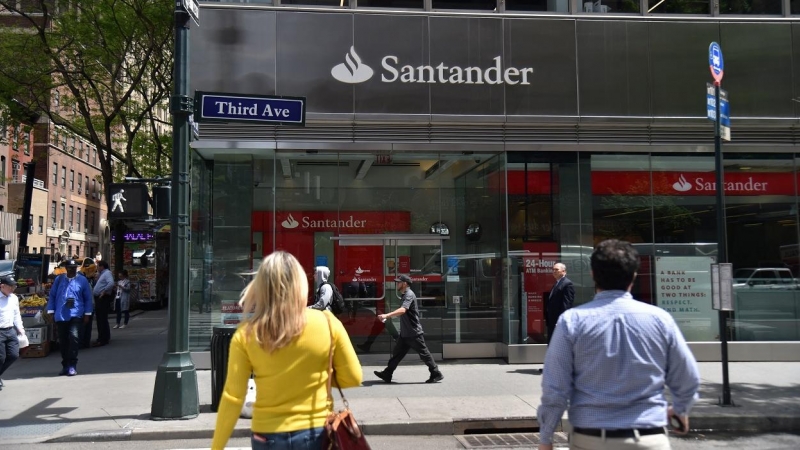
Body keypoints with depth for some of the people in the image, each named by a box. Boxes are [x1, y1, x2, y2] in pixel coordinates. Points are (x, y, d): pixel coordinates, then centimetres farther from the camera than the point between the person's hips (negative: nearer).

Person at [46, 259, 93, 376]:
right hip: (60, 316, 3)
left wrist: (87, 314, 3)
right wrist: (51, 311, 7)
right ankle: (65, 365, 21)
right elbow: (52, 296, 12)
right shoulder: (59, 279, 8)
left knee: (73, 338, -18)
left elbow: (88, 298, 6)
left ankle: (72, 365, -13)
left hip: (75, 315, -3)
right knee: (62, 341, 9)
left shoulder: (82, 280, 4)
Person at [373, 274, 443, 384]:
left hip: (414, 333, -10)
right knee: (397, 353, 9)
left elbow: (403, 310, -36)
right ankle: (387, 374, 12)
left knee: (424, 354, -1)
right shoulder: (405, 295, 14)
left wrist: (387, 315, -44)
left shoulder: (409, 295, -18)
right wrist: (389, 316, 21)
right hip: (405, 333, 10)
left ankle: (436, 374, 8)